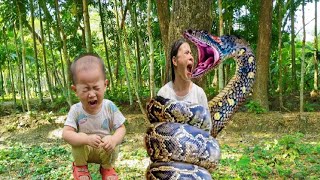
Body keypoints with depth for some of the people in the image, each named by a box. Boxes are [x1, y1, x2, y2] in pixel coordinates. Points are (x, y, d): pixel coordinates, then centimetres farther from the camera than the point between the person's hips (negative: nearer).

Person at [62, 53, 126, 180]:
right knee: (80, 137, -28)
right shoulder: (76, 110, -20)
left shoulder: (109, 107, -19)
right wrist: (87, 139, -45)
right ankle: (80, 166, 2)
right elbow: (66, 134, -27)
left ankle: (107, 167, 6)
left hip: (105, 151, 1)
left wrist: (114, 140, -37)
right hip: (83, 151, 0)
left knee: (113, 146, -29)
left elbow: (121, 128, -14)